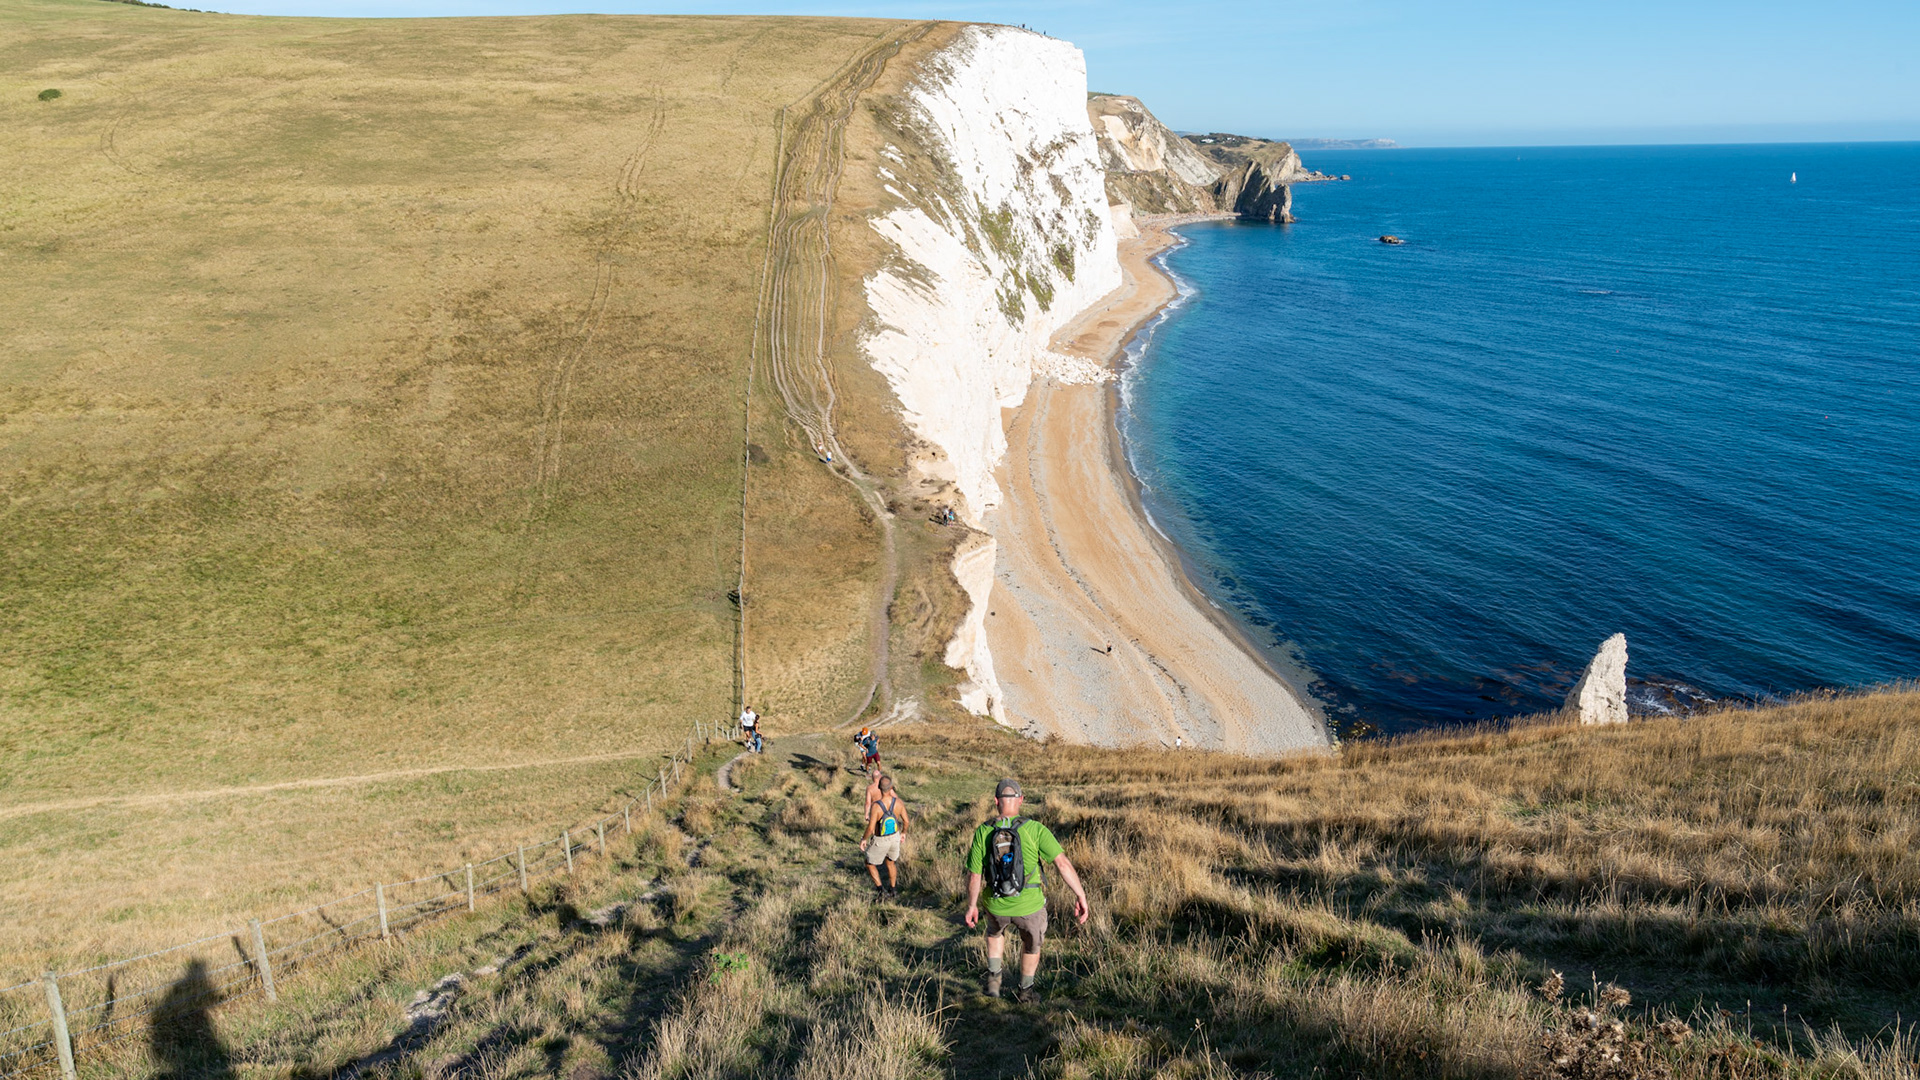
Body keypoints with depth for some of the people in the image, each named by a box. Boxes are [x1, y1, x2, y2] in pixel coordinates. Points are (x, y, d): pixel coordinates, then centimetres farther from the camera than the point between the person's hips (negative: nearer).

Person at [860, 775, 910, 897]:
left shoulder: (876, 806, -31)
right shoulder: (898, 802, -17)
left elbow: (870, 828, -30)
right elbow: (906, 821, -6)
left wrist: (864, 839, -10)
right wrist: (903, 833, 15)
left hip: (880, 841, -4)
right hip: (894, 837, 4)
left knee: (870, 863, 20)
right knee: (890, 862, 30)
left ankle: (880, 889, 13)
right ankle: (893, 890, 38)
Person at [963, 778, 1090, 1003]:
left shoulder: (983, 832, -14)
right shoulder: (1035, 830, -18)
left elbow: (974, 876, -8)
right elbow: (1062, 863, -23)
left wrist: (972, 906, 7)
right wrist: (1080, 896, -17)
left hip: (998, 906, 1)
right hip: (1030, 906, -1)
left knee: (995, 932, 37)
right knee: (1031, 943, 30)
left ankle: (993, 978, 27)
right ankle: (1025, 991, 42)